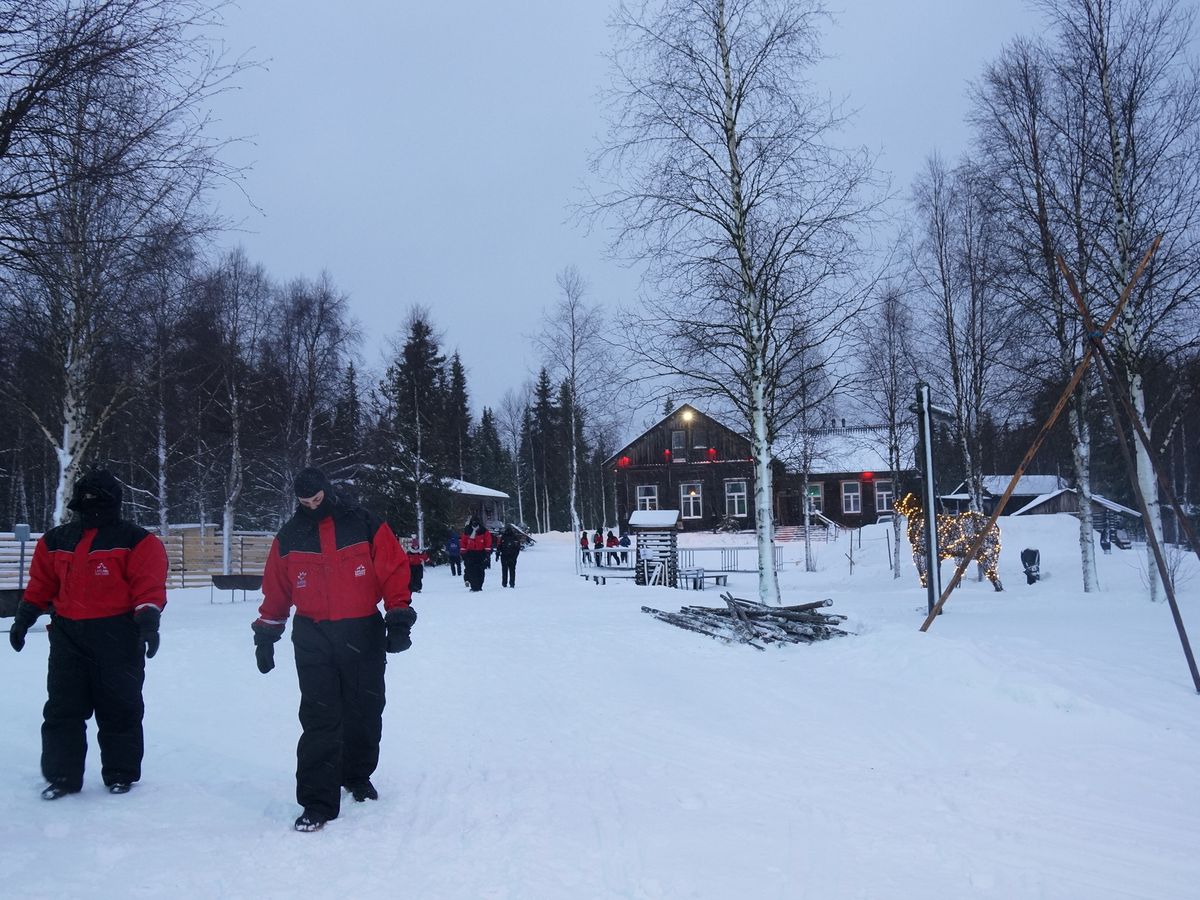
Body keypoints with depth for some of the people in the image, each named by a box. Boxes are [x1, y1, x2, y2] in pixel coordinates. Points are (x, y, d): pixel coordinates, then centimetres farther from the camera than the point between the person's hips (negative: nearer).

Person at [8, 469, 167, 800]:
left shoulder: (136, 541, -4)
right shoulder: (56, 541, 12)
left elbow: (149, 586, -12)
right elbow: (41, 586, 19)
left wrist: (148, 621, -22)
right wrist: (23, 619, 16)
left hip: (117, 636, -4)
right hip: (67, 635, 4)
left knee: (119, 708, 3)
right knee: (62, 707, 7)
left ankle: (121, 775, 16)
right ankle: (61, 776, 17)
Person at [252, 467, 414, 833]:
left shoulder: (366, 527, -3)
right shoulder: (288, 538, 4)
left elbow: (394, 572, -3)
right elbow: (276, 592, 11)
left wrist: (399, 618, -8)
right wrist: (266, 635, 12)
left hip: (364, 635, 0)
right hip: (312, 638, 0)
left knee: (365, 714, 13)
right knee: (319, 720, -6)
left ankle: (357, 776, 36)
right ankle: (318, 802, 0)